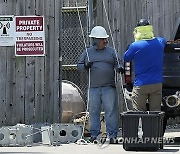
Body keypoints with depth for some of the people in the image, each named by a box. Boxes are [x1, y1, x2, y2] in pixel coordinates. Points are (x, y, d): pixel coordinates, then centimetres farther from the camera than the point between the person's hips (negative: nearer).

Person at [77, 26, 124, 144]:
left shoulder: (112, 51, 11)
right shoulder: (87, 52, 12)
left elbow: (118, 63, 9)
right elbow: (79, 66, 12)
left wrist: (120, 68, -13)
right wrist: (86, 66, -10)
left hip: (109, 87, -1)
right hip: (93, 88, 1)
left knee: (111, 110, -6)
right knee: (94, 112, 4)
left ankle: (112, 135, -2)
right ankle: (94, 135, 12)